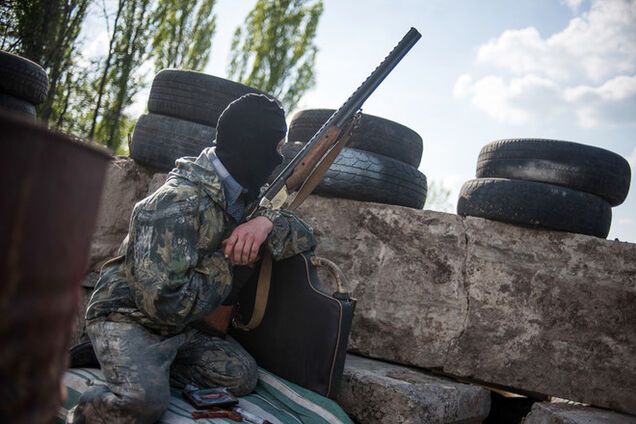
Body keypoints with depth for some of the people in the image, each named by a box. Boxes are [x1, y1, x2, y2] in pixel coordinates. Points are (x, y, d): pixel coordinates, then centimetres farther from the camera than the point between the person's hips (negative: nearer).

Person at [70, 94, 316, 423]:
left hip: (180, 327, 8)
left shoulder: (237, 196, 3)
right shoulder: (178, 204, -24)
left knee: (242, 376, -13)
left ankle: (143, 371, -1)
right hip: (126, 318, -8)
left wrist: (267, 221, -17)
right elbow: (165, 302, -29)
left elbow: (304, 235, 5)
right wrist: (228, 262, -17)